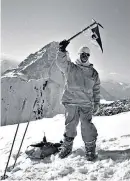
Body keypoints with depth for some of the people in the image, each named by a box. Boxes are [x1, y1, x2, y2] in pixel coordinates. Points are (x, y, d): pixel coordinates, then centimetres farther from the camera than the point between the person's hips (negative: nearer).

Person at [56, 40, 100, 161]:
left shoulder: (93, 73, 14)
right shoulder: (70, 68, 8)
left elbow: (96, 90, 15)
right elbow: (60, 62, -10)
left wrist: (96, 104, 11)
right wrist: (62, 51, -24)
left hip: (86, 104, 1)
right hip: (70, 102, 0)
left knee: (87, 126, -4)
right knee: (70, 125, 8)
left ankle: (90, 148, 12)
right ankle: (67, 147, 25)